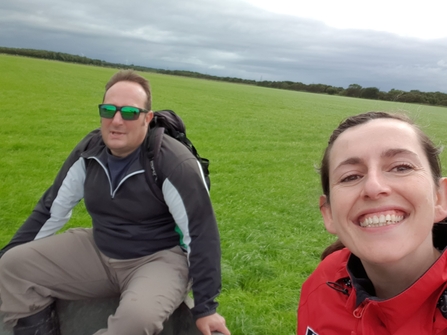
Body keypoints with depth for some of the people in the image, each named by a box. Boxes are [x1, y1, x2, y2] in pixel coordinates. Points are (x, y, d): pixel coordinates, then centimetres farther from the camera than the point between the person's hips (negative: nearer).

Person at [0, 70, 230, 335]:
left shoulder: (174, 163, -23)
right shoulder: (89, 151, -4)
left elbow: (202, 233, -19)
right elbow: (52, 208, 8)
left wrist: (205, 307, -16)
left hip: (159, 258, -5)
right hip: (99, 252, 6)